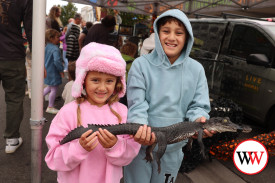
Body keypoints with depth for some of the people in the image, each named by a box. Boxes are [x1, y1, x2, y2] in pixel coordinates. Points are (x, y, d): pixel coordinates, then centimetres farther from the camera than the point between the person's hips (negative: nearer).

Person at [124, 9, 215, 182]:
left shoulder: (196, 69, -2)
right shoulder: (141, 64, -10)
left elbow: (199, 105, -1)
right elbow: (137, 104, -15)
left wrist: (199, 119, -22)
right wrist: (141, 127, -33)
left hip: (173, 148, 2)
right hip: (140, 143, -2)